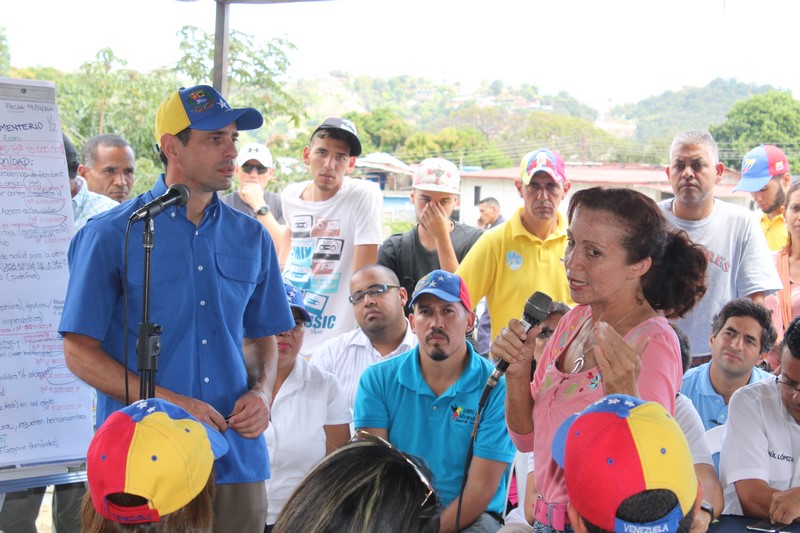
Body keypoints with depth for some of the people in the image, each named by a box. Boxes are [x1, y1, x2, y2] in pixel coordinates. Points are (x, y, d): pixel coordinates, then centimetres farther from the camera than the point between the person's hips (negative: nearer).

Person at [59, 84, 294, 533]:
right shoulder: (111, 236, -4)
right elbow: (80, 352, -6)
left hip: (237, 461, 4)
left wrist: (262, 392, -3)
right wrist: (171, 403, -15)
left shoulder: (251, 237, 9)